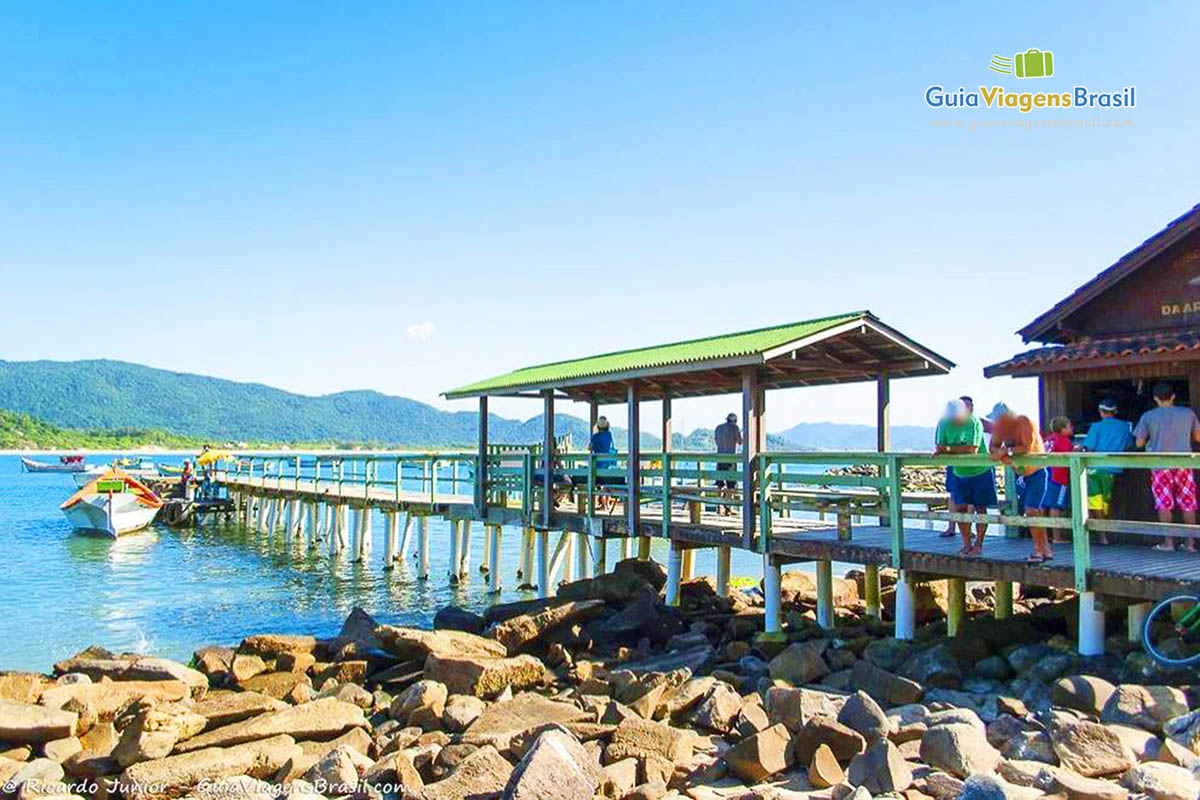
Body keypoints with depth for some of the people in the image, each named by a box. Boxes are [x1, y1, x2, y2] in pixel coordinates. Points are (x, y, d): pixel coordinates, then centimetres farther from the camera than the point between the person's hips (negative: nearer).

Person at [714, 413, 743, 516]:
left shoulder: (718, 428, 9)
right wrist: (740, 434, 18)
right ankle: (727, 508, -6)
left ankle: (719, 507, 16)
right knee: (730, 484, -2)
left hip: (720, 458, 5)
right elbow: (740, 442, -1)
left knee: (720, 484, 13)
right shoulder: (734, 427, -6)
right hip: (730, 459, -5)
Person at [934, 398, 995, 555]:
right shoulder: (944, 423, -9)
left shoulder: (974, 423, -22)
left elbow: (972, 450, -29)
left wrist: (948, 449, -23)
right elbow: (939, 448, -10)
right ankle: (966, 544, 8)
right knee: (960, 508, -1)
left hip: (981, 471, -4)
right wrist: (960, 450, -27)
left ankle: (979, 544, 11)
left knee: (980, 508, 1)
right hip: (959, 473, 4)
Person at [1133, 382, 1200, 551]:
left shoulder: (1148, 416, -2)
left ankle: (1168, 541, 2)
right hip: (1183, 463, 2)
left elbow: (1139, 443, 1)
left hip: (1160, 464, -2)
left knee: (1164, 504, 3)